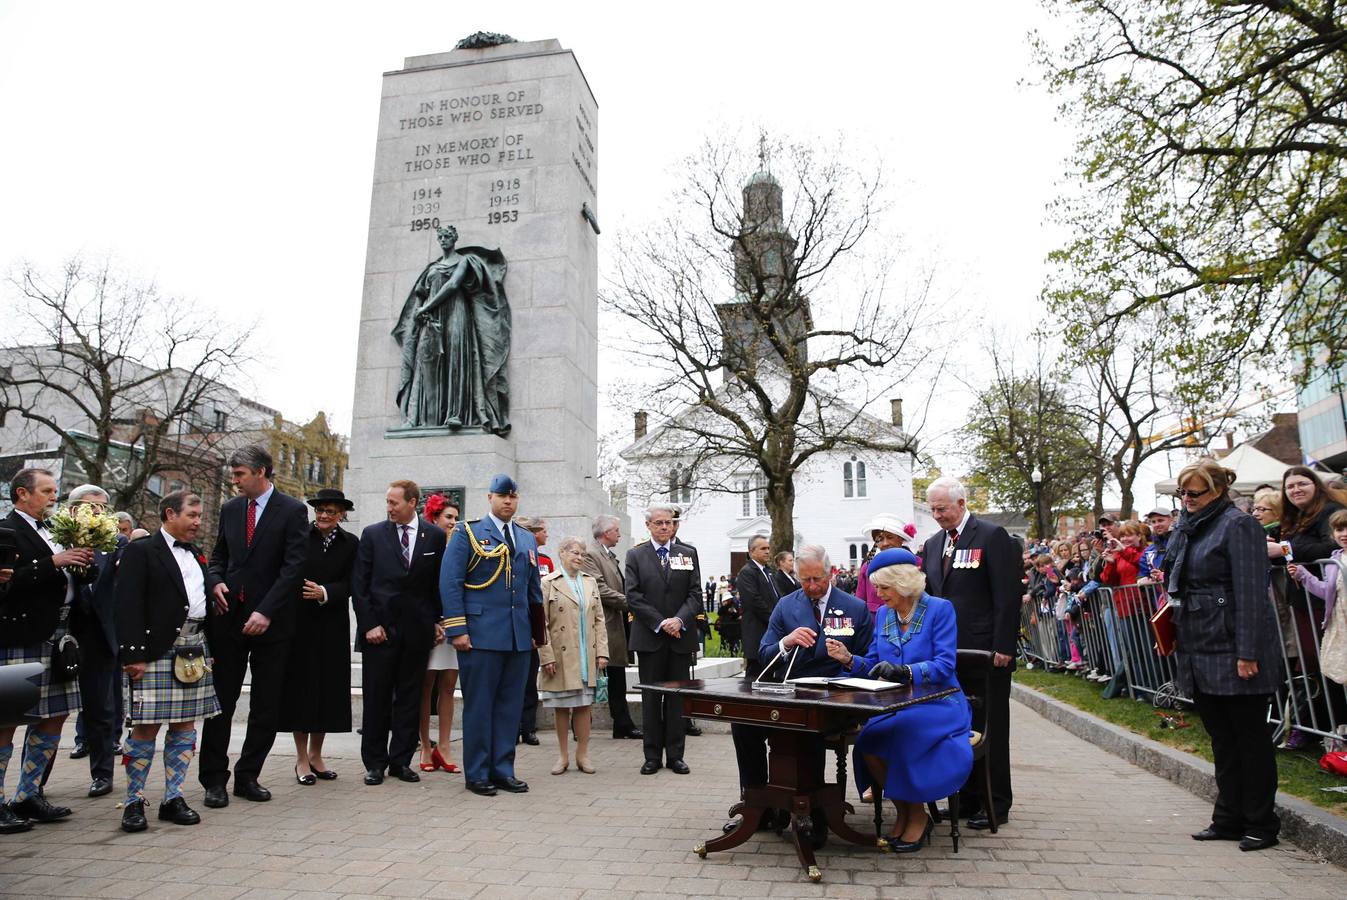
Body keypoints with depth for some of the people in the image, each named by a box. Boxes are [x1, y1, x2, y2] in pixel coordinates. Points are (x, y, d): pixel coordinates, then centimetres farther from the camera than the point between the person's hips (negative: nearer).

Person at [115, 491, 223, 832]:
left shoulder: (197, 555, 18)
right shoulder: (140, 551, -3)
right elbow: (128, 606, -10)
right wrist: (133, 655, -16)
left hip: (195, 651, 7)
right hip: (156, 651, -6)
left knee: (185, 725, 8)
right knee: (146, 727, -2)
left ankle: (173, 798, 17)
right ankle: (134, 802, 11)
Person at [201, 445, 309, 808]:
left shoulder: (292, 511, -6)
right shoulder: (230, 509, 10)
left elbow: (293, 567, -11)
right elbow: (218, 556, 20)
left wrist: (266, 611, -18)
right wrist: (217, 582, -2)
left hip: (269, 621, -3)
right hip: (228, 616, 4)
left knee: (266, 706, 5)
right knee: (221, 700, 4)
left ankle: (247, 776, 18)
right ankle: (214, 778, 15)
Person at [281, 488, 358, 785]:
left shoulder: (350, 543, 4)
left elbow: (349, 585, -2)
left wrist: (324, 592, -19)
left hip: (332, 627, 2)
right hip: (299, 623, -2)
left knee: (328, 688, 8)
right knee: (300, 686, 2)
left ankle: (316, 754, 23)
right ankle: (302, 758, 15)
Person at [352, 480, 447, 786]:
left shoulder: (435, 536, 4)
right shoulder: (372, 534, 2)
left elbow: (439, 583, 8)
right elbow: (359, 584, 1)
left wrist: (437, 621, 2)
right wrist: (368, 624, -6)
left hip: (418, 631, 1)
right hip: (379, 628, -1)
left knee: (409, 699, 7)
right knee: (376, 699, 5)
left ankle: (401, 761, 19)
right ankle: (374, 763, 17)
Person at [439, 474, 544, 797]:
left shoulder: (527, 539, 17)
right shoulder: (468, 533, 1)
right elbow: (450, 582, -5)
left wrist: (536, 631, 14)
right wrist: (457, 630, -12)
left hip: (520, 637, 5)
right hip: (481, 634, -5)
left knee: (510, 706, 9)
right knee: (479, 706, 1)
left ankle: (503, 770, 19)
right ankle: (477, 773, 13)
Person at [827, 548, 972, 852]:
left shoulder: (940, 609, -7)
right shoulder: (883, 614, 11)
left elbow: (945, 665, -15)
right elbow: (875, 665, 10)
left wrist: (905, 671, -29)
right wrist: (849, 659, -10)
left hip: (936, 705, -5)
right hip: (896, 707, 5)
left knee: (900, 737, -32)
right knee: (867, 743, -24)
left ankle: (917, 816, -7)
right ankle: (903, 812, 1)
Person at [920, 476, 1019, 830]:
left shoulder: (992, 536, -7)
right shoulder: (933, 544, 13)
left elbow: (1007, 596, -12)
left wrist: (1003, 647, -16)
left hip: (985, 652, -6)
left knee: (990, 728, 3)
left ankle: (995, 804, 14)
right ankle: (967, 797, 20)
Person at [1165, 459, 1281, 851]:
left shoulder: (1238, 525, -11)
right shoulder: (1187, 528, 12)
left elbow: (1251, 593, -16)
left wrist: (1247, 653, -19)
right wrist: (1171, 632, 12)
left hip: (1233, 652, -8)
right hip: (1199, 651, 8)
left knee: (1251, 737, 5)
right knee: (1221, 738, 14)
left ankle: (1261, 823, 17)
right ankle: (1229, 818, 23)